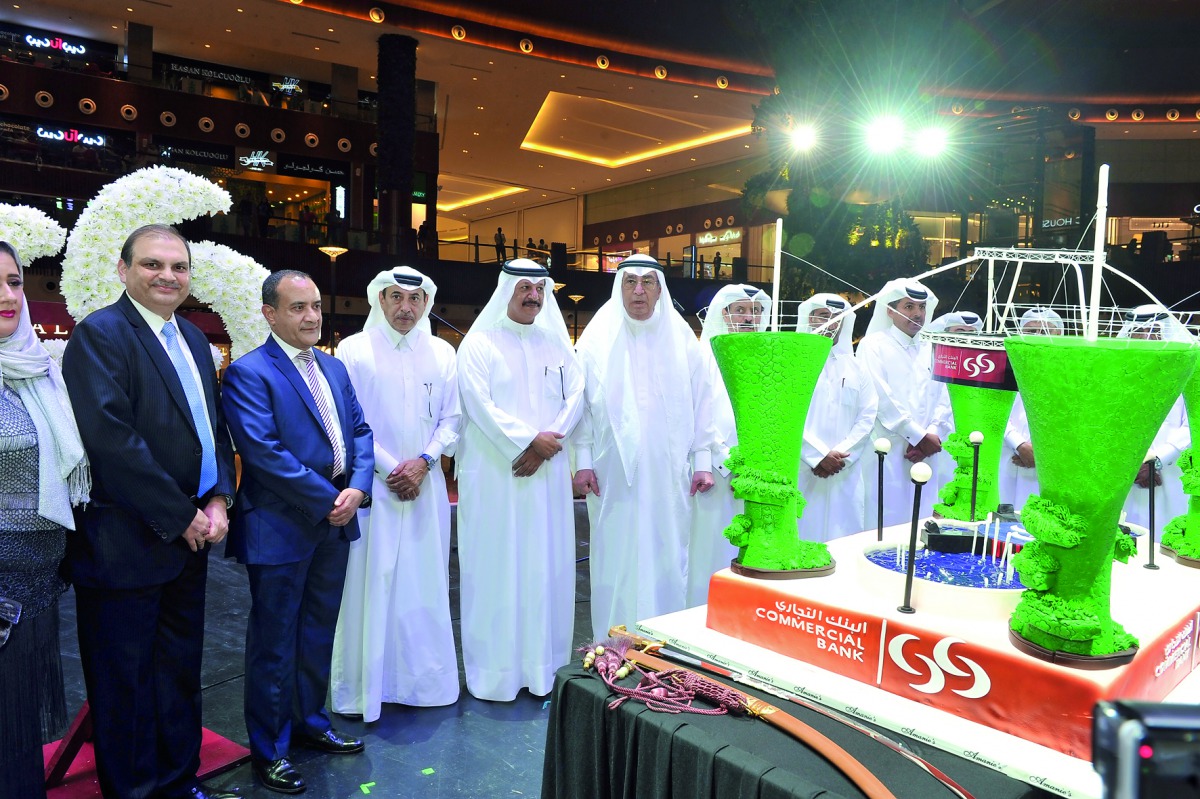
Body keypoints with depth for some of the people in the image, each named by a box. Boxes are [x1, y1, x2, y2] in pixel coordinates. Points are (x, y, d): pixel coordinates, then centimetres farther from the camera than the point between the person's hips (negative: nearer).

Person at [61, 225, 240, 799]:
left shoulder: (193, 338, 11)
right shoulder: (100, 333, -13)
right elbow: (111, 439, -22)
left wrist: (218, 499, -2)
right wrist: (180, 516, -17)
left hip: (189, 538, 8)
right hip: (126, 543, -7)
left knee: (180, 671, 19)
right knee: (126, 683, 9)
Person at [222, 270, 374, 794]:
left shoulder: (334, 367, 11)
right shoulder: (248, 373, -12)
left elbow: (360, 430, 9)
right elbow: (264, 452, -20)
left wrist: (358, 487, -9)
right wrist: (327, 500, -17)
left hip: (335, 521, 7)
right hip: (282, 528, -7)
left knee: (319, 634, 19)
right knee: (274, 642, 7)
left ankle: (309, 721, 38)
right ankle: (269, 749, 24)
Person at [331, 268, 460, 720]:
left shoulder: (441, 352, 9)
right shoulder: (353, 350, 0)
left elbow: (451, 419, 7)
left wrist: (423, 463, -7)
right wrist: (388, 468, -9)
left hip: (426, 486, 3)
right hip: (371, 484, -3)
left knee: (425, 582, 7)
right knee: (368, 583, 1)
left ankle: (423, 679, 21)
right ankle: (362, 686, 14)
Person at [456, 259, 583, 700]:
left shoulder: (556, 344, 12)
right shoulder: (480, 343, 0)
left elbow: (575, 397, 4)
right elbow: (480, 404, -11)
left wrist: (547, 441, -11)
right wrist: (529, 439, -16)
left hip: (547, 472, 4)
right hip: (495, 474, -4)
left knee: (546, 566, 7)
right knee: (497, 567, 1)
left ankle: (542, 663, 18)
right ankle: (494, 668, 12)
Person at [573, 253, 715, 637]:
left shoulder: (682, 339, 7)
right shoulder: (598, 340, 4)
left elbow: (701, 404, 7)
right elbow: (581, 404, 2)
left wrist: (702, 461, 2)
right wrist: (583, 461, -4)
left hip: (669, 476, 1)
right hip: (614, 476, -1)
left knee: (667, 559, 5)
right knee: (616, 560, 4)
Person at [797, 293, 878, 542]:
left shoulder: (855, 368, 17)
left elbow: (867, 418, 8)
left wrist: (841, 455, -6)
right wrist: (819, 455, -12)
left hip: (846, 476, 4)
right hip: (801, 472, -3)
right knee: (801, 535, -4)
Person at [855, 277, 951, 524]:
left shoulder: (931, 351, 18)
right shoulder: (874, 345, 1)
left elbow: (943, 401, 12)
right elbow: (881, 398, -9)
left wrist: (932, 436, -6)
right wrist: (920, 436, -9)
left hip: (927, 455, 5)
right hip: (888, 455, -5)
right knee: (887, 524, -6)